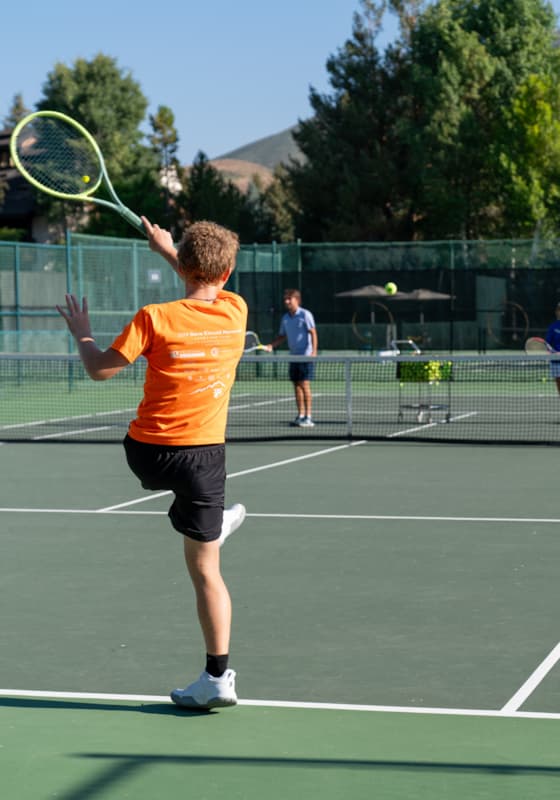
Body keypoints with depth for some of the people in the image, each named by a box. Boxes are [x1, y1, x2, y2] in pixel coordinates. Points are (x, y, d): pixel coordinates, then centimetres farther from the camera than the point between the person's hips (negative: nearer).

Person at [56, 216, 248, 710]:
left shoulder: (155, 318, -13)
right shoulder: (236, 311, -2)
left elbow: (100, 370, -6)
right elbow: (211, 291, 24)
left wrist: (81, 332, 13)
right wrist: (170, 250, 33)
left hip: (146, 452, -1)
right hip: (205, 456, 2)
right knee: (205, 569, 6)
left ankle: (213, 523, 54)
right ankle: (218, 675, 6)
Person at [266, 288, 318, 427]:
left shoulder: (305, 315, -7)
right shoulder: (285, 318, 11)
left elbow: (313, 333, -11)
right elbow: (282, 337, 18)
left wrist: (314, 351, -21)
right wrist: (271, 346, 1)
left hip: (306, 356, -7)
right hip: (294, 357, 7)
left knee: (304, 385, -11)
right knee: (296, 386, 7)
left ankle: (308, 417, -9)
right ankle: (300, 416, 13)